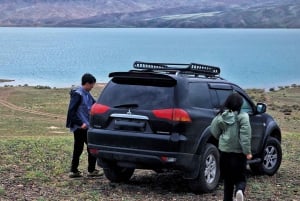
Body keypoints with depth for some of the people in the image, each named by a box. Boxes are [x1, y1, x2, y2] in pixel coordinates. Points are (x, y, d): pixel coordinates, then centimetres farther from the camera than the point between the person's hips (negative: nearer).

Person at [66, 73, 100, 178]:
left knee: (78, 149, 11)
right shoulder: (77, 94, -14)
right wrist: (80, 123, -23)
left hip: (83, 126, 9)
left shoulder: (87, 94, 13)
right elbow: (71, 111, -19)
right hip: (80, 127, -9)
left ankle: (74, 171, 16)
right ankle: (91, 170, 3)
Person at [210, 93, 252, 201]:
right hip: (238, 152, -3)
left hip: (224, 151, 3)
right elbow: (245, 135, -15)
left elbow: (214, 132, 7)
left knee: (227, 177, 15)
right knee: (240, 177, 5)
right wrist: (247, 151, -13)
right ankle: (240, 190, -25)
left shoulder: (220, 117, -1)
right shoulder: (242, 116, -11)